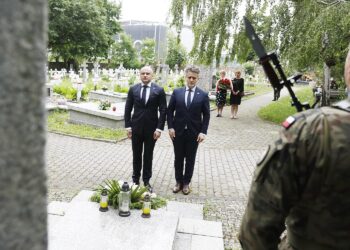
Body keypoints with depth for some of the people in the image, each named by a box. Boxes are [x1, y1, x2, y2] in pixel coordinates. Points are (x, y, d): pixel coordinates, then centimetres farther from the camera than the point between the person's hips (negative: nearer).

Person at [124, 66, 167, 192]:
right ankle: (136, 180, 25)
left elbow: (163, 110, -4)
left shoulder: (159, 90, -4)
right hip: (136, 128, 1)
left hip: (151, 129, -1)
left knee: (148, 156, 9)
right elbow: (128, 109, 4)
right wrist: (128, 126, -3)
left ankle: (146, 181, 22)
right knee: (136, 155, 11)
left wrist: (159, 128, -10)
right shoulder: (133, 89, 1)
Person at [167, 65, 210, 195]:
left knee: (190, 159, 10)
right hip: (178, 131, 1)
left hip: (194, 133, -1)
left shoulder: (203, 95, -2)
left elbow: (206, 115, -2)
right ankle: (179, 182, 27)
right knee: (178, 158, 11)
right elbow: (170, 111, 4)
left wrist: (203, 132, -10)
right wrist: (170, 127, -5)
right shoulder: (177, 92, 2)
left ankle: (186, 183, 25)